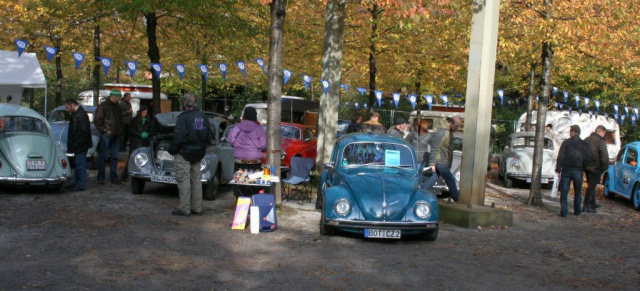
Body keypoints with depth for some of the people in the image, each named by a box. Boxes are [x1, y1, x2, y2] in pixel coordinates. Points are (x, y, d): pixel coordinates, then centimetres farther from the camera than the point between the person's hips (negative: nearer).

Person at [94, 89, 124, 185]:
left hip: (116, 136, 6)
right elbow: (97, 120, -7)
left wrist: (120, 131, 9)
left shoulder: (117, 107, 16)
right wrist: (104, 130, -12)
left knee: (114, 157, 8)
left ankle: (113, 177, 14)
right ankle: (100, 177, 5)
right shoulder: (103, 106, -3)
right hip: (106, 135, -6)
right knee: (103, 156, -1)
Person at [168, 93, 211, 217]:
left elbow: (178, 138, -21)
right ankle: (197, 208, 18)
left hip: (184, 154, -7)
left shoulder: (184, 117, -17)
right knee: (196, 180, 13)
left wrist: (172, 150, -7)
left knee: (184, 181, -1)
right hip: (198, 154, 7)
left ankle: (184, 209, 2)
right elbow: (209, 136, 11)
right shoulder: (203, 117, 5)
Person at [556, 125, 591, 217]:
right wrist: (584, 168, 14)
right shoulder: (584, 144, 3)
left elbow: (560, 157, -7)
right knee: (578, 191, 16)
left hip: (566, 169, -2)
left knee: (564, 191, 1)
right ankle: (577, 210, 22)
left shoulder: (566, 142, -2)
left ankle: (563, 211, -5)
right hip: (578, 170, 2)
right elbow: (587, 158, 0)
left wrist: (558, 169, -3)